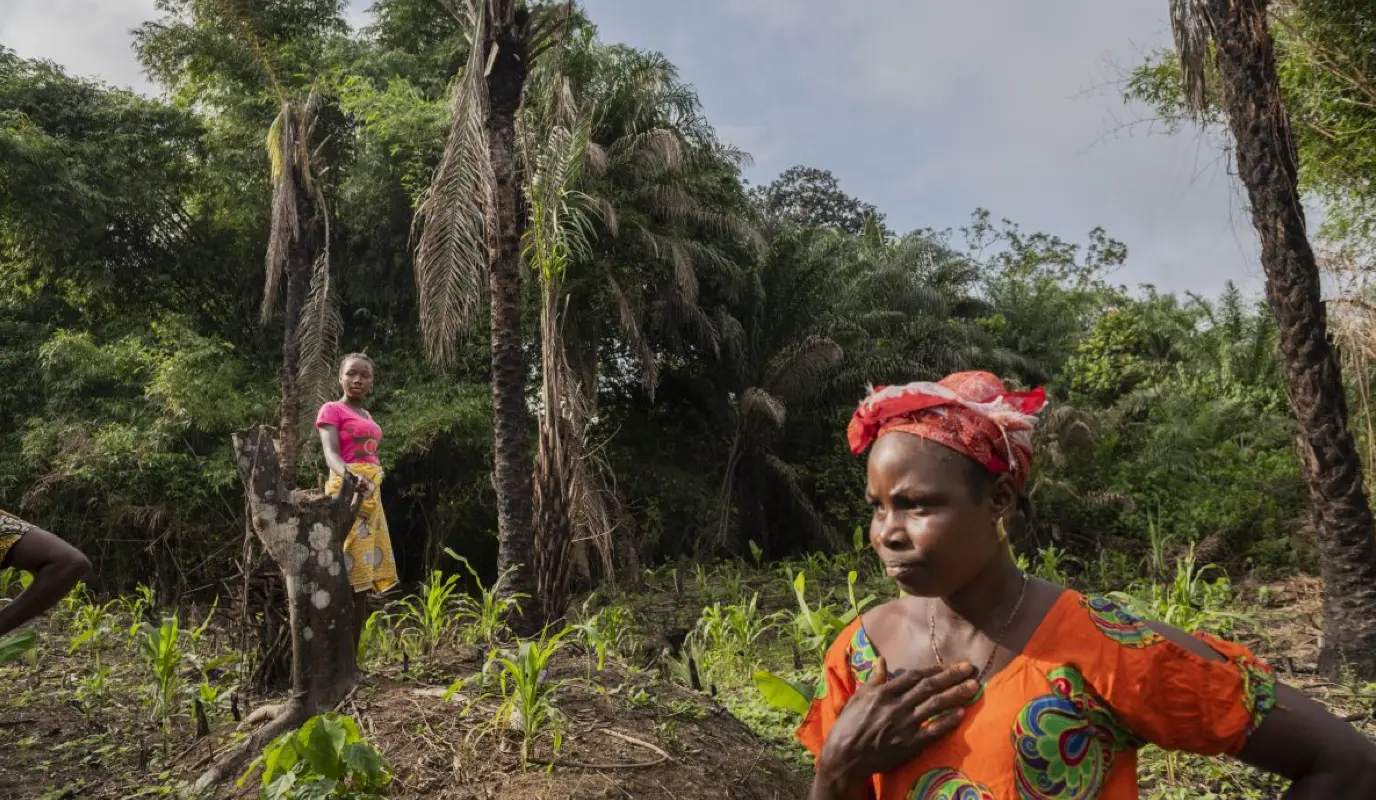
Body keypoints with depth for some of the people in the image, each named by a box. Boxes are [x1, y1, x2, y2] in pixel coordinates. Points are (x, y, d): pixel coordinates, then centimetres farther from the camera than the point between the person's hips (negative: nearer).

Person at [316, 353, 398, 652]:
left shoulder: (366, 415, 22)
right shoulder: (332, 409, -2)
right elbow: (331, 453, -17)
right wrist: (350, 477, -37)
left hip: (371, 495, 8)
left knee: (364, 577, 5)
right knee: (347, 578, -12)